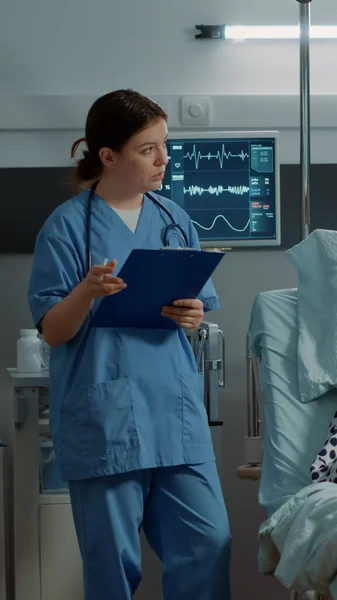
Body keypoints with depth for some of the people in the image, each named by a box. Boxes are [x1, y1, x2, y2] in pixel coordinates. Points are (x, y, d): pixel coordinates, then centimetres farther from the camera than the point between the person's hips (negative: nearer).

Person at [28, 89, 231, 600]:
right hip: (104, 418, -4)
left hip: (175, 409, 4)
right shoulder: (68, 225, -3)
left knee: (208, 544, 2)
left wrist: (192, 314, -6)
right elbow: (52, 332, -5)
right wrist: (87, 292, -24)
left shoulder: (175, 219, 11)